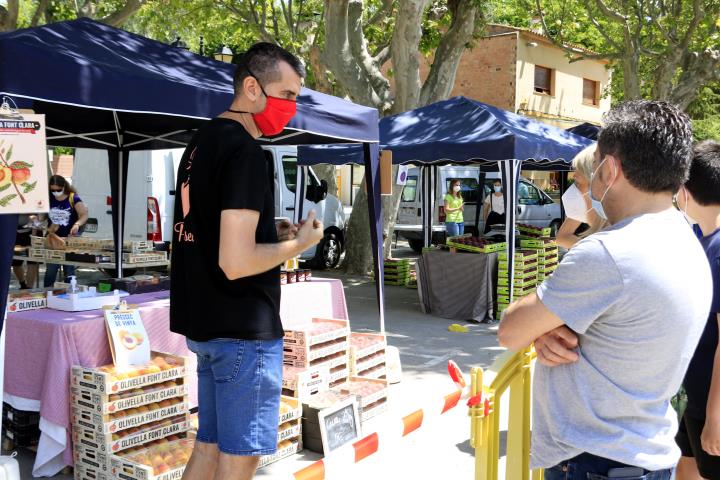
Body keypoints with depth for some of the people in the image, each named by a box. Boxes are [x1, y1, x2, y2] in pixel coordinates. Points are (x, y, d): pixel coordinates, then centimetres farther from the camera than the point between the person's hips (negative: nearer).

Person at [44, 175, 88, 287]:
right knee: (50, 270, 7)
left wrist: (77, 224, -37)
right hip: (53, 239, 3)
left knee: (69, 270, 6)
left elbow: (84, 215, -17)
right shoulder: (48, 199, 0)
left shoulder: (73, 198, -9)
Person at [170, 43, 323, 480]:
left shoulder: (201, 143, 12)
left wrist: (272, 233, 11)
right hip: (244, 329, -9)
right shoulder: (246, 153, -18)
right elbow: (236, 262, -25)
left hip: (204, 324, 9)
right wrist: (299, 243, -9)